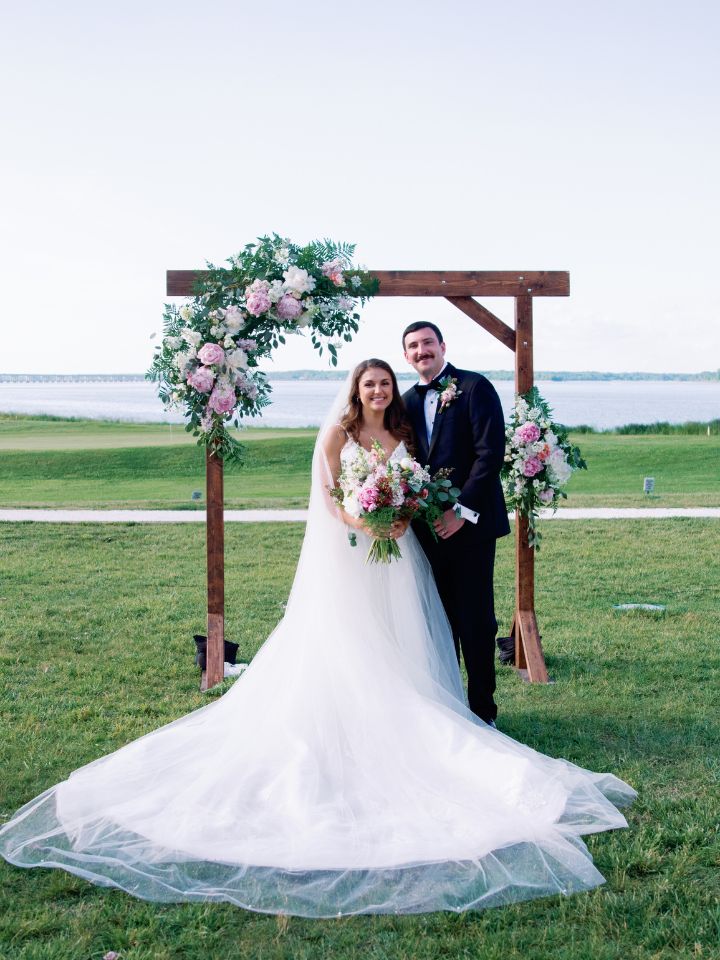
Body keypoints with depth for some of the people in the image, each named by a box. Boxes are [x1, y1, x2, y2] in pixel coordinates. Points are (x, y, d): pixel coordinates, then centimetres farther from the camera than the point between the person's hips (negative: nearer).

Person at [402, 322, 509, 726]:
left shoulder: (475, 387, -6)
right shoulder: (408, 401, 13)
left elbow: (491, 451, -13)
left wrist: (463, 511, -17)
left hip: (470, 524, -5)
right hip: (429, 529, 5)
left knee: (476, 620, 2)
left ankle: (483, 710, 15)